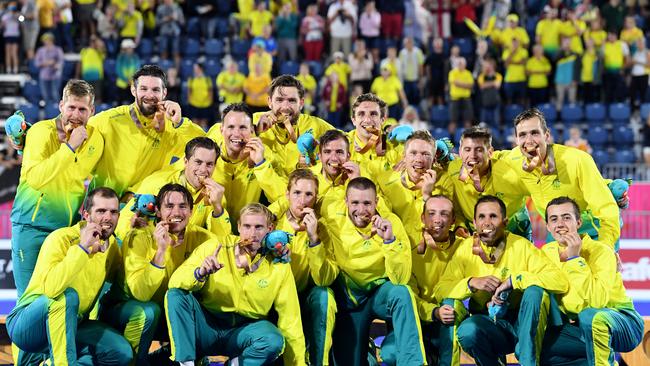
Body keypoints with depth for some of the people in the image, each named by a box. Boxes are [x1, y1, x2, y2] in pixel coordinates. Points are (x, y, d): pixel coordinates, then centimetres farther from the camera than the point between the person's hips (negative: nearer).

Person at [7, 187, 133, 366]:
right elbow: (51, 289, -37)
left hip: (70, 326, 7)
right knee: (67, 296, -36)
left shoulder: (111, 245, 4)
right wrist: (82, 248, -33)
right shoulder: (62, 238, -19)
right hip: (27, 325, -7)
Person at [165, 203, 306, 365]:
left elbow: (290, 320, -1)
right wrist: (199, 273, -35)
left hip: (244, 330, -1)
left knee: (274, 341, -31)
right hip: (206, 326, 1)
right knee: (175, 295, -23)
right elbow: (175, 282, -14)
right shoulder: (216, 247, -7)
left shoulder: (279, 266, -3)